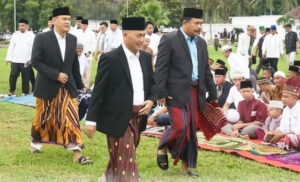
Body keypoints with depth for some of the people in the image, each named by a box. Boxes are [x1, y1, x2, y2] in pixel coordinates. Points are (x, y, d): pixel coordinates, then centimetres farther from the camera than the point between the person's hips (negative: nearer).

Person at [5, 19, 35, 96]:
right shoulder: (15, 34, 10)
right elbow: (11, 47, 9)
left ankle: (25, 92, 13)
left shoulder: (31, 35, 2)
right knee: (13, 75, -6)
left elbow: (33, 48, -5)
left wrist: (30, 59, -15)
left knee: (25, 78, 2)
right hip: (15, 60, 2)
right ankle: (11, 91, 9)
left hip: (26, 62, -2)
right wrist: (8, 58, 3)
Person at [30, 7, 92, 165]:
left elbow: (75, 64, 11)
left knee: (72, 118, -5)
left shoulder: (72, 39, 3)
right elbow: (36, 61, -14)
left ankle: (77, 153, -7)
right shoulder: (41, 39, -11)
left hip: (68, 86, 3)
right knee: (43, 118, 13)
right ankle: (36, 143, 37)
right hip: (47, 87, -3)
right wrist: (56, 75, -20)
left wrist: (80, 85, 11)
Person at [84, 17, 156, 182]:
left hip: (139, 117, 7)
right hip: (118, 118, -6)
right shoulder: (110, 59, -11)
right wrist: (91, 120, -12)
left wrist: (151, 100, -3)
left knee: (120, 159, 17)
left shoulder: (145, 58, 9)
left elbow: (152, 83, 18)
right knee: (126, 162, -4)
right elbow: (98, 91, -11)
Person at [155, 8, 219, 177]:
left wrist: (213, 94, 17)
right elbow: (161, 68, -9)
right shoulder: (169, 40, -5)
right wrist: (161, 93, -14)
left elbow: (206, 70, 19)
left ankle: (186, 165, 17)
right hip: (177, 92, -6)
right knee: (180, 126, -14)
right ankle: (163, 149, 15)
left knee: (192, 129, 6)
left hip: (196, 92, 6)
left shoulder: (201, 43, 15)